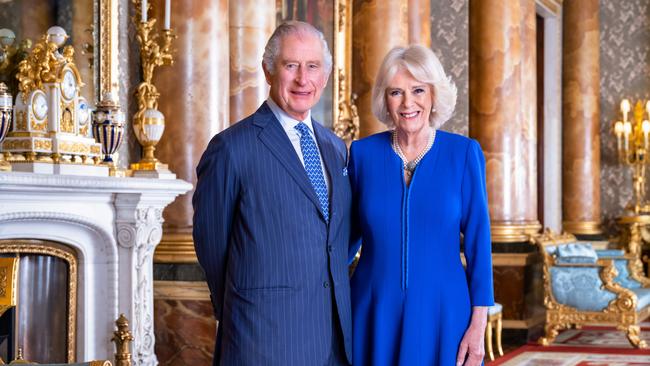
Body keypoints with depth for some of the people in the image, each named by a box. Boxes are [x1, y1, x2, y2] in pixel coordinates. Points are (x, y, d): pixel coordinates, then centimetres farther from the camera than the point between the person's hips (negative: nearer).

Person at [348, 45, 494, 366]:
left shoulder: (464, 153, -3)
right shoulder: (363, 153, 0)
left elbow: (477, 240, -3)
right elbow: (350, 232, 10)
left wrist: (478, 325, -6)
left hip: (442, 315, -1)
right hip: (375, 315, 1)